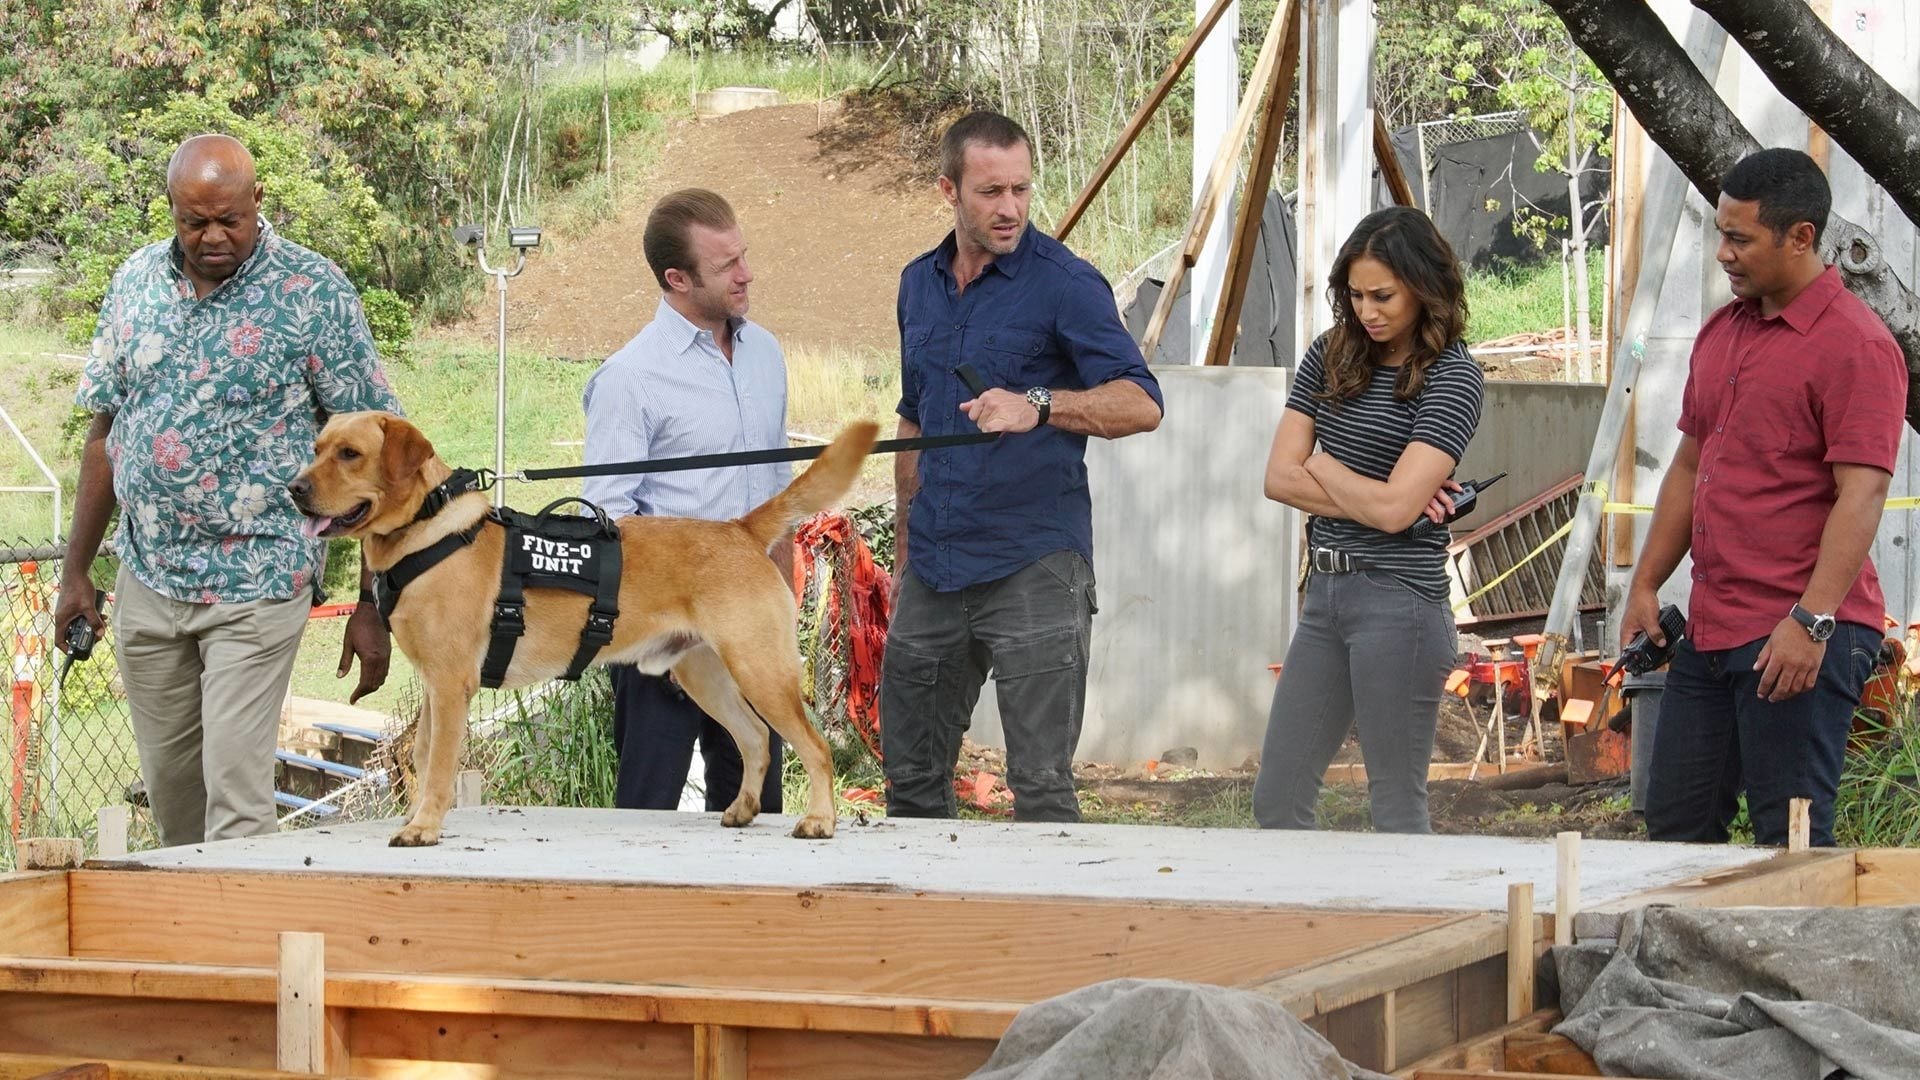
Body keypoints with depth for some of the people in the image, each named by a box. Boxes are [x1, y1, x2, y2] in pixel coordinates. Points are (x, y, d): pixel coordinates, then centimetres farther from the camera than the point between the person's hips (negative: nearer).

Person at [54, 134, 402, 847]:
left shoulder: (313, 293, -8)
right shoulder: (137, 281, 6)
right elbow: (106, 431, 14)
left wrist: (372, 604, -11)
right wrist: (75, 572, 11)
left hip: (255, 585, -5)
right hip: (146, 581, 5)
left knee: (235, 791, -10)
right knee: (169, 788, 12)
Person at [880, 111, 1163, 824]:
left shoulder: (1065, 283, -8)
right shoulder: (919, 284, 13)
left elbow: (1141, 404, -17)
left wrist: (1038, 405, -32)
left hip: (1033, 569, -6)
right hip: (936, 570, 6)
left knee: (1041, 785, -6)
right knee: (911, 775, 11)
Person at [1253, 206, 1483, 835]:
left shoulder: (1452, 377, -10)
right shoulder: (1330, 357, 9)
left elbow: (1392, 508, -18)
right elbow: (1280, 478, 3)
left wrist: (1322, 463, -1)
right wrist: (1371, 497, -9)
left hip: (1397, 601, -7)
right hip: (1325, 593, 7)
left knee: (1396, 810, -1)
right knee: (1276, 801, 9)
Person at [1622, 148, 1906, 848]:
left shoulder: (1855, 344, -12)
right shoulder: (1722, 331, 15)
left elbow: (1862, 493, -19)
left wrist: (1812, 620, -25)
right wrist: (1646, 585, 17)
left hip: (1800, 637, -9)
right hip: (1711, 628, 9)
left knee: (1791, 841, -6)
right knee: (1676, 825, 11)